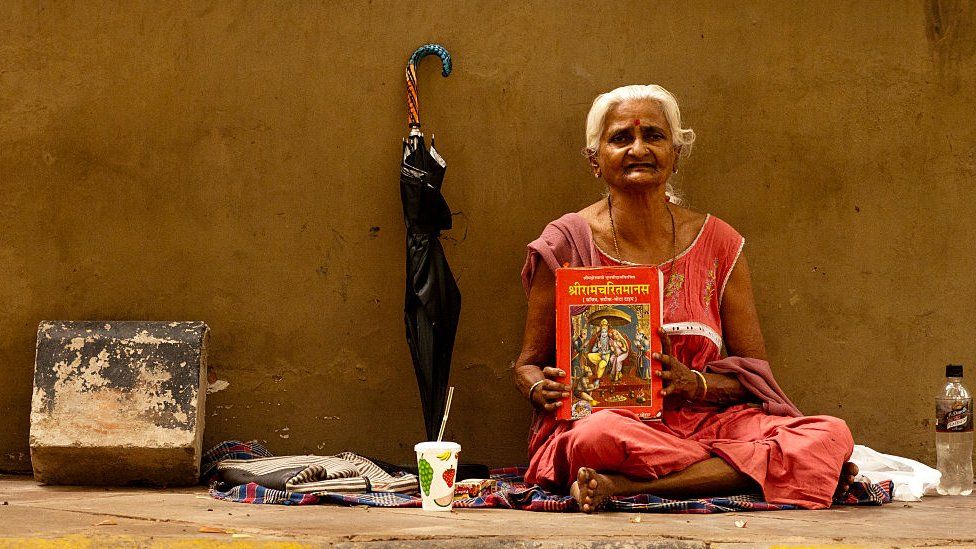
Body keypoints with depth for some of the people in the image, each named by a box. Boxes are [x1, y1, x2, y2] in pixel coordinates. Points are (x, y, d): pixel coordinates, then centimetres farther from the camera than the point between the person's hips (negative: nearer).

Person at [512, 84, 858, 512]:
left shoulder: (718, 244, 9)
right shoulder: (566, 243, 4)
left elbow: (753, 372, 9)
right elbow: (528, 364, 10)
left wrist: (695, 384, -13)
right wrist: (544, 390, -14)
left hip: (702, 421, 5)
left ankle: (624, 485, -27)